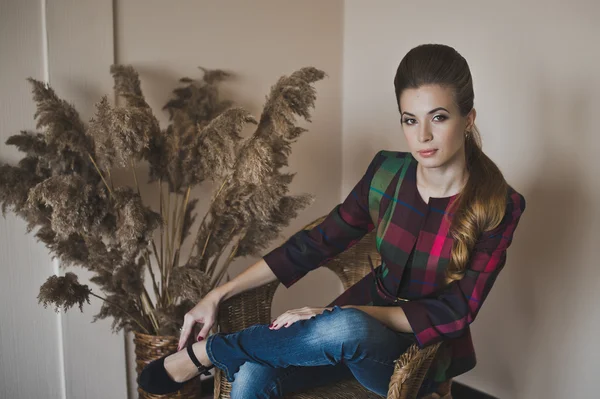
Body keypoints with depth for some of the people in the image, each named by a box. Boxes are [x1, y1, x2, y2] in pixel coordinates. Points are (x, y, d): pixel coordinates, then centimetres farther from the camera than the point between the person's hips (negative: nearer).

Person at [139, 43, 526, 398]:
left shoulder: (498, 206, -16)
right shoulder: (387, 172, -6)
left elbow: (452, 314, -17)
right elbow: (315, 244, -1)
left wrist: (340, 314, -27)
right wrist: (218, 295, -4)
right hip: (364, 320, 3)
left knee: (345, 328, -37)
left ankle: (205, 352, -14)